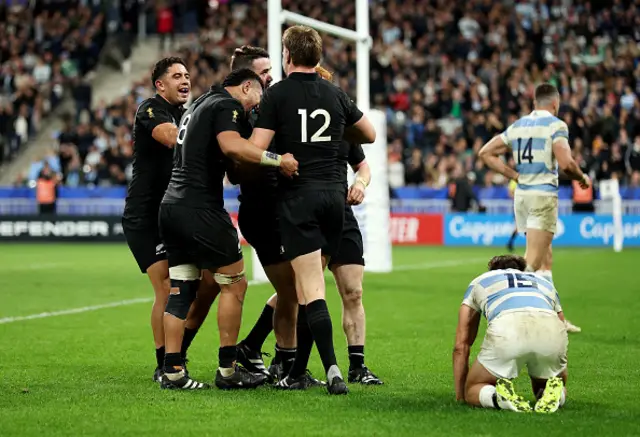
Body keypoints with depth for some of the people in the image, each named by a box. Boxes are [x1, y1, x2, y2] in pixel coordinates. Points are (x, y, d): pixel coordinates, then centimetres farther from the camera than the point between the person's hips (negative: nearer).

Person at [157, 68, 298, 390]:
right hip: (200, 210, -9)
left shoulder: (199, 106, 23)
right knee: (234, 284, 0)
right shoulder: (228, 105, -6)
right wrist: (278, 159, -25)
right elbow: (231, 146, -25)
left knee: (180, 291, 9)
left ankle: (172, 372, 6)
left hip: (171, 207, 9)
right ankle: (228, 370, 1)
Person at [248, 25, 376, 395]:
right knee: (309, 286, 13)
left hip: (298, 197, -5)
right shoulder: (335, 94, 9)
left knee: (311, 290, -7)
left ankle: (332, 368, -21)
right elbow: (369, 135, 22)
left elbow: (255, 149, -10)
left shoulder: (277, 94, -5)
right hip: (335, 194, 5)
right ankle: (297, 371, 17)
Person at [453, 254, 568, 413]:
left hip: (506, 330, -2)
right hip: (552, 332, 2)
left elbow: (461, 346, 36)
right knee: (553, 388, 31)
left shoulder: (480, 281, 38)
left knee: (473, 390, 23)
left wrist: (460, 395, 45)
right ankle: (554, 393, -3)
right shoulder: (544, 283, 42)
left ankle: (500, 396, -9)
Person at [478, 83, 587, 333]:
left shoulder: (517, 126, 13)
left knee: (545, 260, 15)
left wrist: (515, 175, 11)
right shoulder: (556, 125, -7)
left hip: (521, 194, 7)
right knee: (532, 261, -10)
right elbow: (565, 163, -18)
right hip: (543, 195, -7)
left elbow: (486, 153, 12)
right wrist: (582, 178, 1)